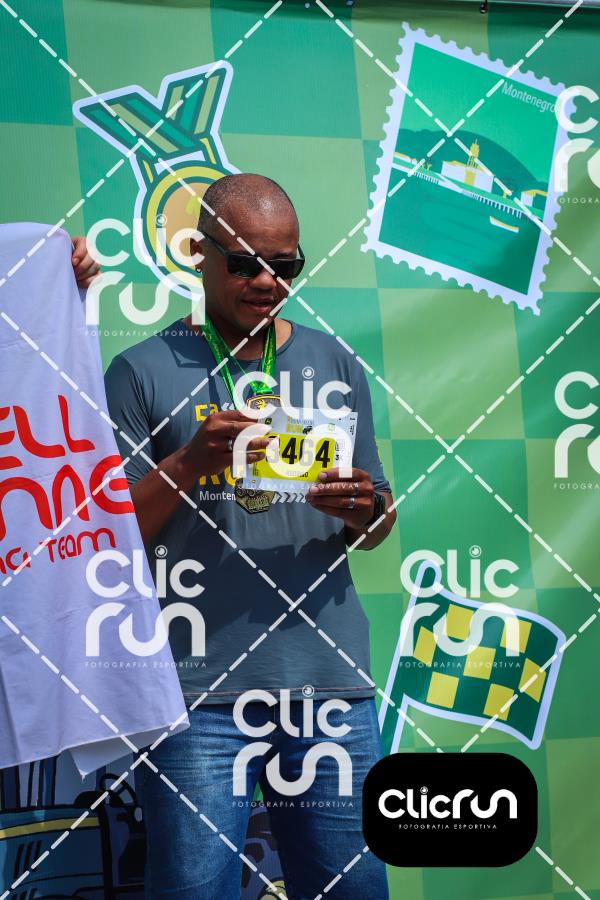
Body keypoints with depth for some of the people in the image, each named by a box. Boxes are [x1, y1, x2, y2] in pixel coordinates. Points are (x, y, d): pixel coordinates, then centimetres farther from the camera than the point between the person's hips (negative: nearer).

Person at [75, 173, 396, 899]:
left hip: (329, 680, 3)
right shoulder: (144, 372, 3)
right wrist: (189, 461, -16)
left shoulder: (334, 365, 13)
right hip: (199, 687, -3)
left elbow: (376, 529, 15)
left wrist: (362, 510, -8)